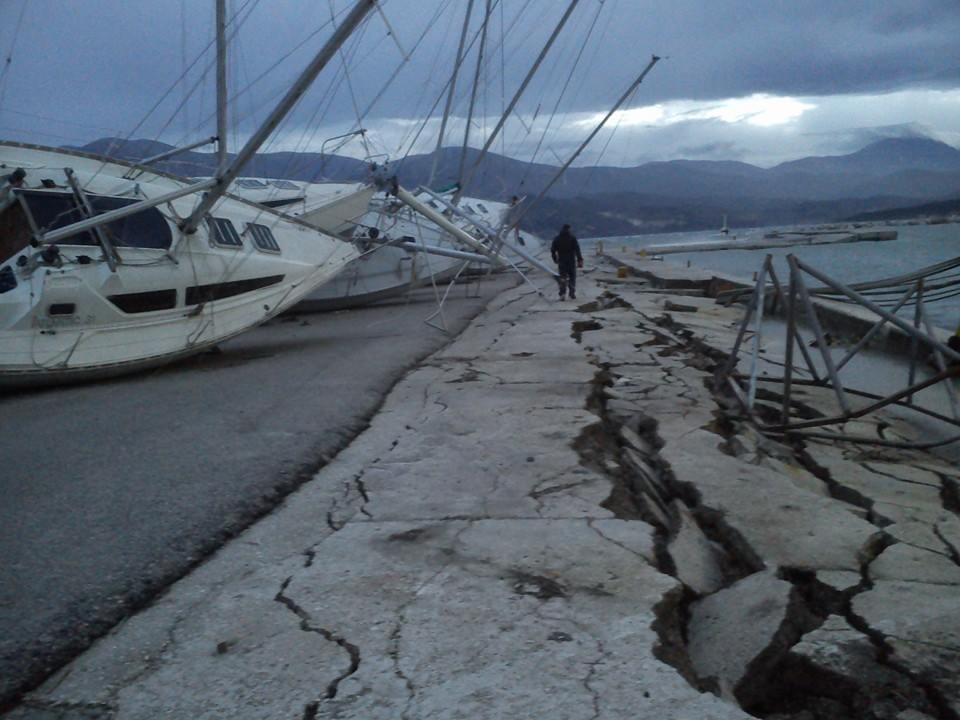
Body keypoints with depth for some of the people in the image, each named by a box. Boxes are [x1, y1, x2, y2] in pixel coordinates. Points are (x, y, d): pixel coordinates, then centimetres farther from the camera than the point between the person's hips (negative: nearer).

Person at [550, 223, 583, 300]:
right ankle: (572, 293, 5)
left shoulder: (557, 239, 6)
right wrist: (580, 260, -10)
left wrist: (555, 259, 17)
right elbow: (577, 249, -9)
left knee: (562, 277, 4)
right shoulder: (573, 237, -2)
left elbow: (552, 250, 5)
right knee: (572, 277, 10)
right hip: (571, 260, -1)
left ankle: (563, 294, -8)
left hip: (561, 261, 1)